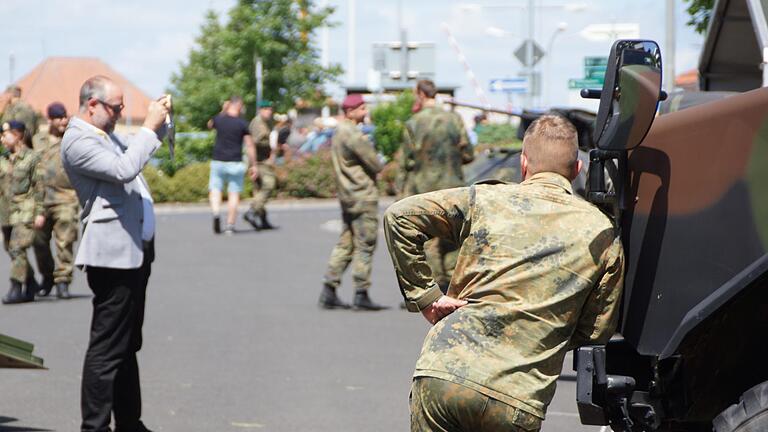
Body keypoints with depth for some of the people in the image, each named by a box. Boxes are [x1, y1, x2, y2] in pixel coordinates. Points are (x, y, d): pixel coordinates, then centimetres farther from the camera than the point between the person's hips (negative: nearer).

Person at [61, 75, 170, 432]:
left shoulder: (105, 134, 15)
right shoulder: (77, 141, -15)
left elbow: (138, 150, 32)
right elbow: (124, 170, -28)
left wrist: (159, 119, 13)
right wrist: (149, 126, -19)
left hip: (134, 252, 10)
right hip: (112, 255, -10)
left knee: (127, 346, 16)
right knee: (107, 349, -9)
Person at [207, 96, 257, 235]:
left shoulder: (218, 120, 0)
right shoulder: (242, 124, -5)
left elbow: (209, 125, 25)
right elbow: (249, 146, -5)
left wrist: (222, 112, 25)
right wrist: (253, 165, 1)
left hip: (218, 161, 1)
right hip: (235, 163, -1)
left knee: (215, 190, 7)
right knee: (234, 194, 4)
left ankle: (216, 213, -21)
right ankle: (230, 225, 1)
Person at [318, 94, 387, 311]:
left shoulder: (338, 133, 13)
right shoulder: (354, 136, -17)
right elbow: (375, 165, -15)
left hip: (347, 197, 9)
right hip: (363, 196, -9)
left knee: (345, 244, 12)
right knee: (365, 246, -3)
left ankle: (329, 290, 9)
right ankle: (361, 294, -1)